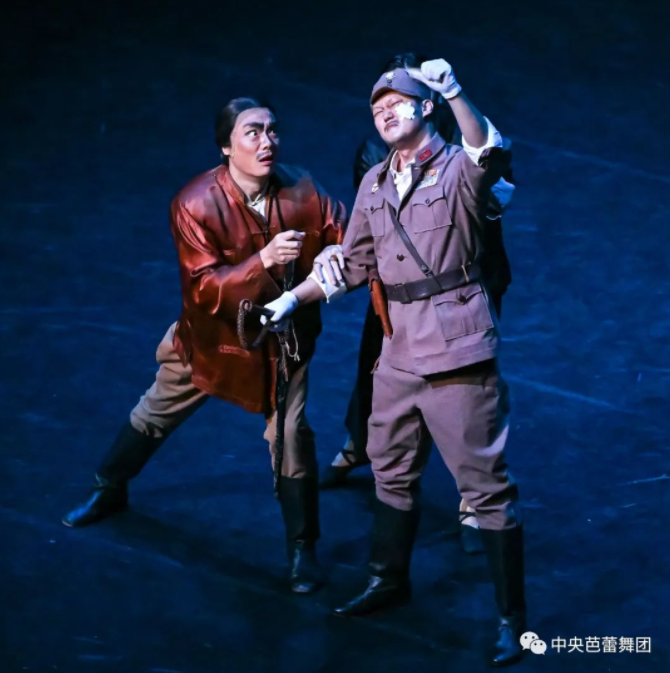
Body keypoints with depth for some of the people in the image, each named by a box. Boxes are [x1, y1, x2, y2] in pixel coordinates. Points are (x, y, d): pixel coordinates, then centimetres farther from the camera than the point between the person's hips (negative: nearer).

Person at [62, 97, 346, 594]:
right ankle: (109, 492, 44)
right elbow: (204, 288, -31)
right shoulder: (196, 205, -27)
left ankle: (303, 549, 11)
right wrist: (263, 260, -46)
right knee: (154, 415, 18)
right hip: (213, 336, 0)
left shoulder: (301, 191, -21)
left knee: (292, 434, -6)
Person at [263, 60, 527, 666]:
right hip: (400, 353, 7)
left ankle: (512, 616, 3)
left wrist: (453, 92, -45)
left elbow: (490, 153, -31)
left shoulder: (458, 170, -7)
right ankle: (391, 580, 41)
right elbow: (353, 264, 19)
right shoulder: (374, 184, 11)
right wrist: (292, 299, 14)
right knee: (392, 471, 21)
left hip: (456, 351, -7)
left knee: (486, 484, -4)